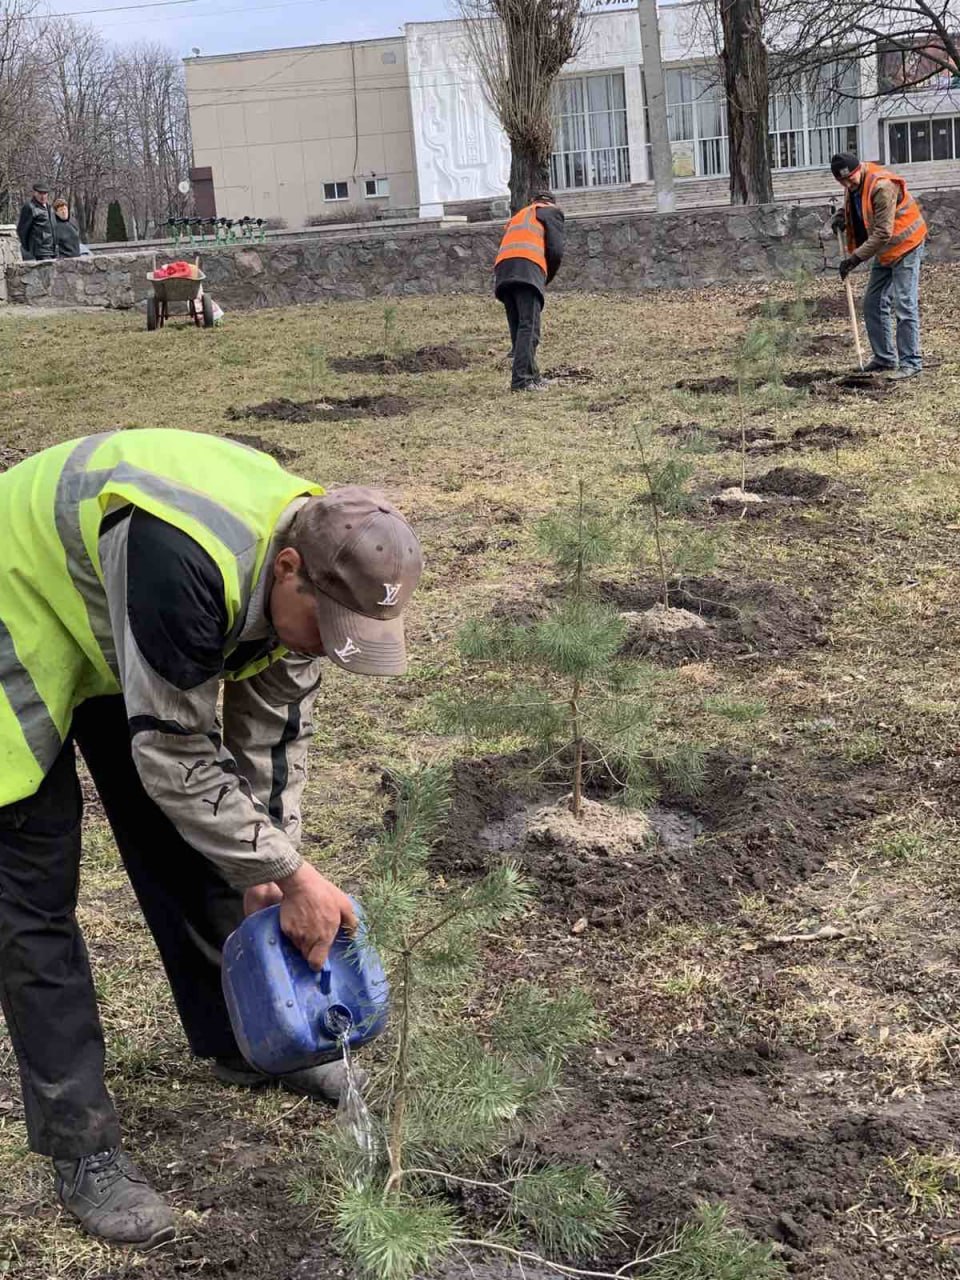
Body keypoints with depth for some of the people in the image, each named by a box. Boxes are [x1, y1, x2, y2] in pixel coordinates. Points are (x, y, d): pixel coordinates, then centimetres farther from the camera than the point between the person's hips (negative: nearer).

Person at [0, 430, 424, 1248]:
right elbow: (174, 757, -33)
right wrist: (291, 874, -26)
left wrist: (268, 869, -8)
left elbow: (273, 730, -4)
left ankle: (243, 1043, 30)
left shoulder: (304, 568, -16)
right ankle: (82, 1148, 4)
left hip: (119, 636, 7)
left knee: (189, 844, 11)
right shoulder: (182, 563, -42)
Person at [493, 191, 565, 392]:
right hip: (528, 267, -6)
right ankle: (522, 379, -25)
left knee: (518, 328, 9)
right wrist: (546, 279, 19)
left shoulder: (517, 217, 38)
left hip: (502, 269, 6)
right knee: (529, 326, -14)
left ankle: (531, 376, 9)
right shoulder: (552, 211, 21)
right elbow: (555, 251, 6)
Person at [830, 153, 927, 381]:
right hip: (884, 250, 9)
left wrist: (856, 258, -26)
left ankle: (911, 362, -7)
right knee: (872, 305, 9)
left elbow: (883, 233, -28)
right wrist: (843, 217, -3)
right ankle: (884, 358, 18)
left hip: (905, 245, -9)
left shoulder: (882, 186, -27)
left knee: (905, 306, -11)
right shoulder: (854, 187, 1)